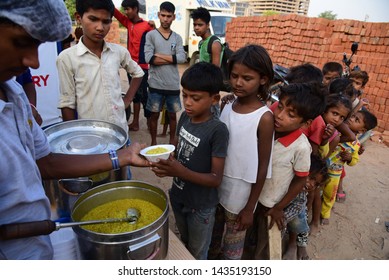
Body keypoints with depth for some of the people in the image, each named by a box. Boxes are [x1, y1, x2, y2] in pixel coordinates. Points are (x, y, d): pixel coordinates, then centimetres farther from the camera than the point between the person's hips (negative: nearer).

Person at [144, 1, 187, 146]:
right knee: (154, 114, 9)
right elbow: (149, 58, -13)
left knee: (172, 115, 13)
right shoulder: (151, 35, 0)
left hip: (173, 85, 2)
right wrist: (172, 58, -9)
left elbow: (182, 58, -8)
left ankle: (172, 141, 30)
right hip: (156, 84, -2)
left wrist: (160, 56, -11)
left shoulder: (177, 38, 8)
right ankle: (153, 142, 26)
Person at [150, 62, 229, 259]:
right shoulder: (185, 116, -7)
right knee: (184, 246, 31)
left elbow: (216, 178, -24)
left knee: (197, 256, 19)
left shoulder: (218, 130, -26)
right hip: (178, 196, 6)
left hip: (201, 206, -6)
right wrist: (162, 159, -17)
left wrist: (181, 172, -38)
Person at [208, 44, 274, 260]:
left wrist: (249, 208, -9)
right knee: (212, 234, 27)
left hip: (240, 194, -5)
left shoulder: (264, 118, -20)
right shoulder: (226, 106, -4)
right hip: (216, 187, 5)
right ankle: (210, 258, 53)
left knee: (232, 246, 17)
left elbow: (262, 167, -14)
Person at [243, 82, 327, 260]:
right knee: (248, 240, 27)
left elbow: (301, 180, -14)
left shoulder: (301, 147, -26)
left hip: (270, 205, -4)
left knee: (264, 247, 20)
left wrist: (279, 208, -8)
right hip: (252, 196, 5)